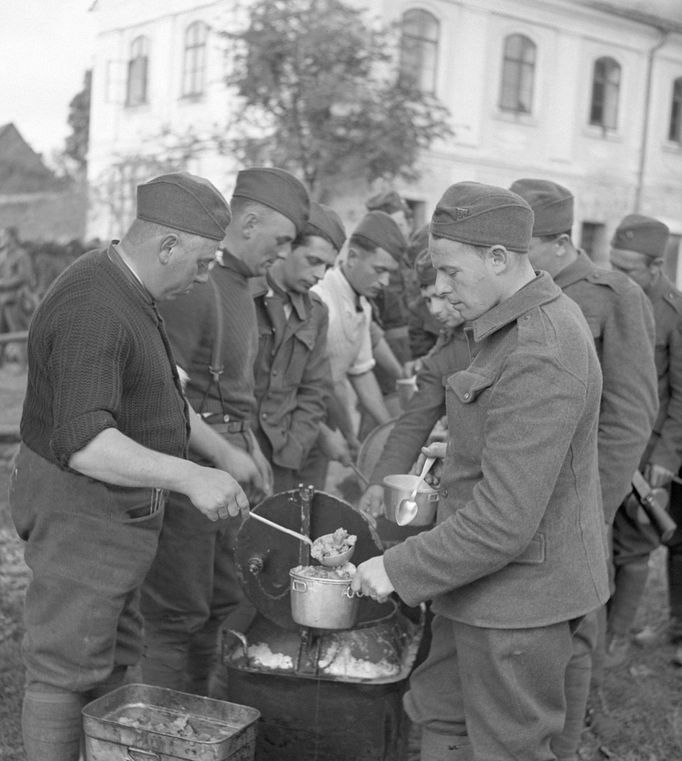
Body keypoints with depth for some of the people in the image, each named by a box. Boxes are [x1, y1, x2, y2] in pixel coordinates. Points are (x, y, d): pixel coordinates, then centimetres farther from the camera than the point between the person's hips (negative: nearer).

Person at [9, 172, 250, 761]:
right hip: (79, 510, -10)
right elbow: (83, 443, -36)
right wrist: (188, 477, -42)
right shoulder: (94, 313, -26)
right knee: (67, 668, 0)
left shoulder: (130, 293, 8)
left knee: (115, 660, 19)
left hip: (118, 510, 11)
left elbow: (156, 393, 22)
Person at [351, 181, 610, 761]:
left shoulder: (538, 359, -28)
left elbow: (504, 522, -29)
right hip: (488, 584, 10)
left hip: (520, 596, -10)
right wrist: (466, 449, 14)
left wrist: (401, 569, -21)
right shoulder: (534, 318, 5)